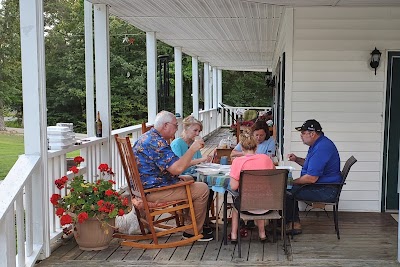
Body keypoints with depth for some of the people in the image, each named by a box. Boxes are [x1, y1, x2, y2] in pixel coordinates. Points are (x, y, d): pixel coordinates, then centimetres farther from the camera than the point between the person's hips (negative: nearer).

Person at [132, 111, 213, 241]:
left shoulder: (145, 137, 13)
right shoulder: (157, 142, -22)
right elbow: (177, 168, -30)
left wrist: (177, 177, 16)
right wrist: (192, 149, -18)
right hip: (153, 192, -11)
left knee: (190, 181, 26)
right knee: (202, 189, -7)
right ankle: (193, 231, 6)